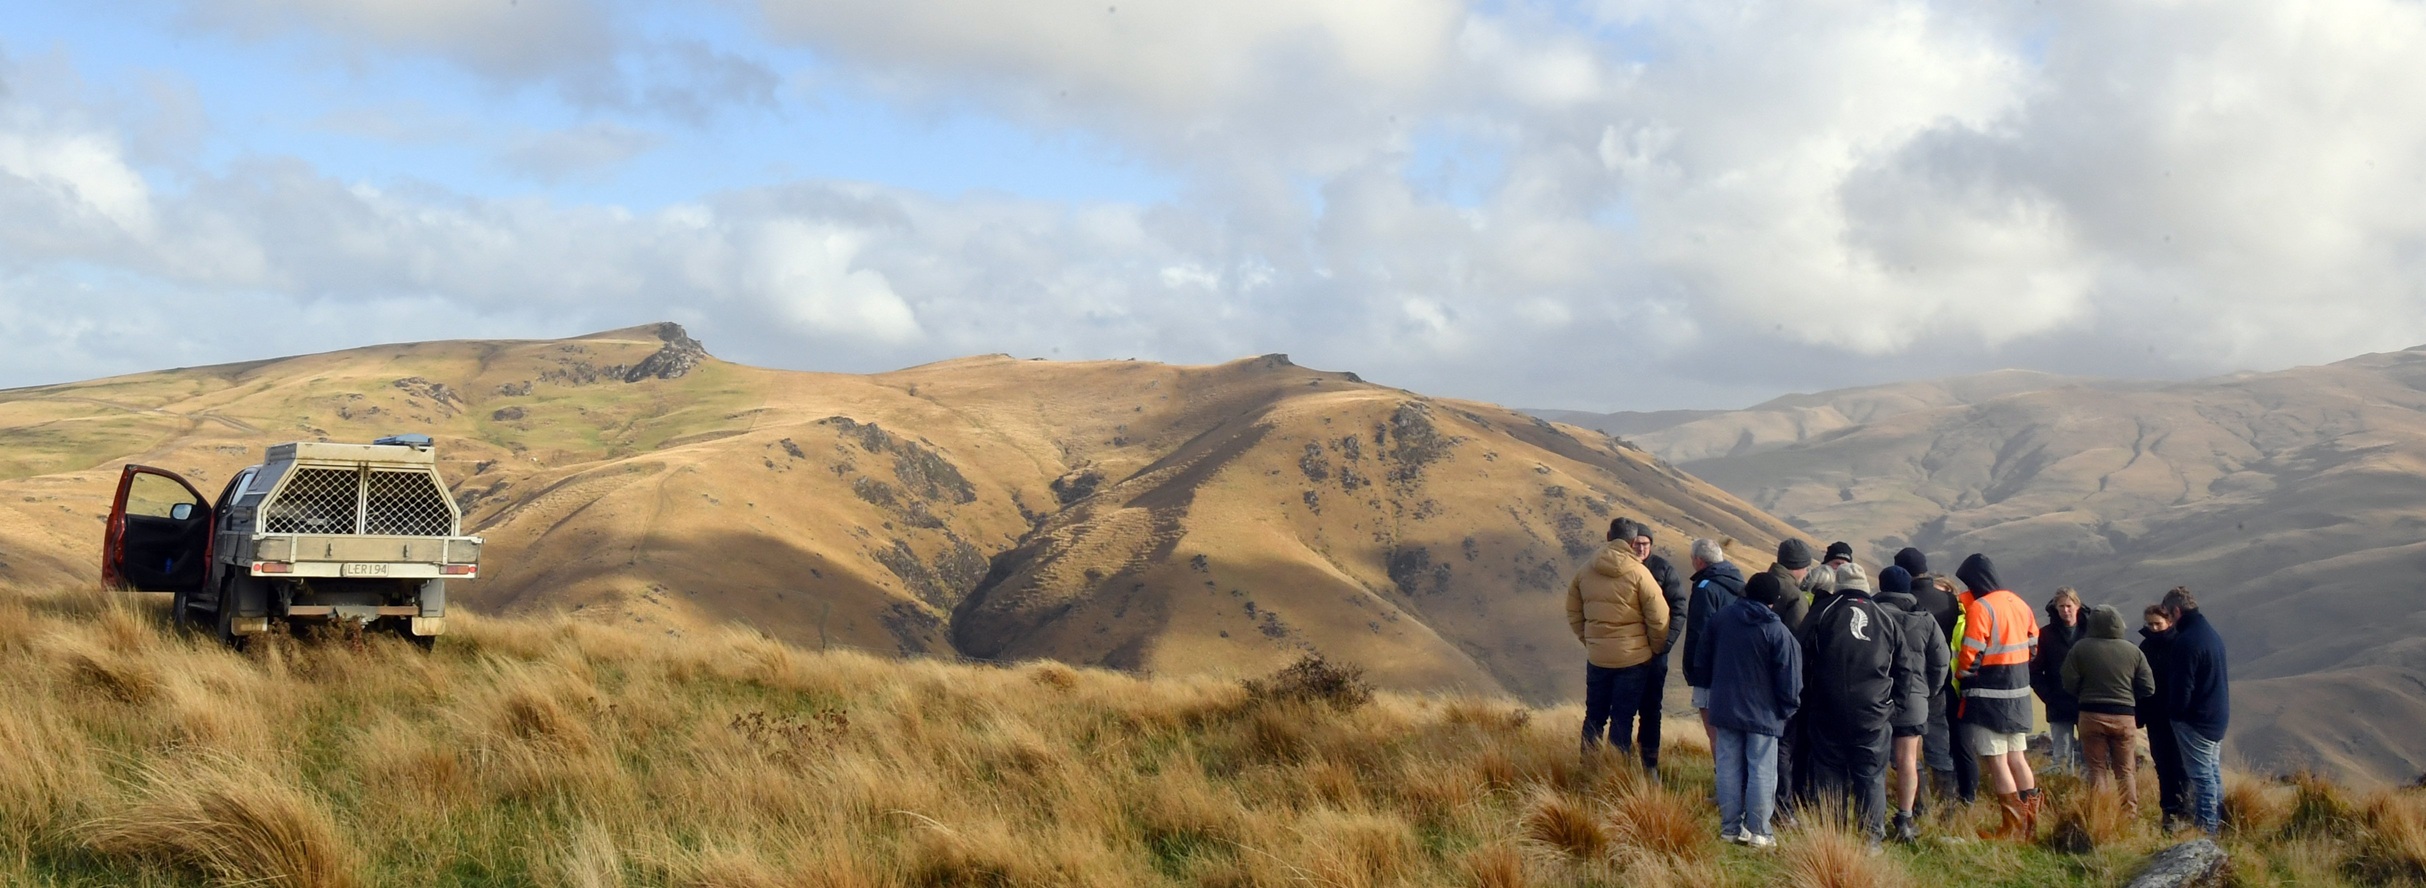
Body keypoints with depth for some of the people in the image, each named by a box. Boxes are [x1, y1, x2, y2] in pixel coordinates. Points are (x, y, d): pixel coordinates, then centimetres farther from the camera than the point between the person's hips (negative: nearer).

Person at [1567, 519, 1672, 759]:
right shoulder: (1638, 573, -13)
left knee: (1594, 716, 15)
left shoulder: (1585, 572, 2)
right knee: (1622, 720, 3)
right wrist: (1657, 648, 3)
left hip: (1596, 657, 4)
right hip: (1633, 658, -4)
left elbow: (1574, 614, 11)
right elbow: (1659, 617, -12)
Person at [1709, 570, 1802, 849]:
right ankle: (1757, 831, 4)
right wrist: (1788, 708, 3)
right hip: (1763, 712, -4)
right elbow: (1788, 679, -12)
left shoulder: (1721, 617, 0)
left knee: (1729, 768, 10)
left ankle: (1730, 827, 13)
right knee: (1761, 771, 3)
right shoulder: (1777, 631, -15)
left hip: (1724, 708, 4)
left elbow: (1709, 659, 12)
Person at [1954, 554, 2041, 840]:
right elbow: (2033, 642, 13)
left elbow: (1970, 656, -18)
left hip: (1989, 696, -8)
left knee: (1996, 762, -2)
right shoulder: (2018, 603, 7)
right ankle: (2030, 823, 18)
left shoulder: (1980, 608, -16)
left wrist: (1960, 675, 0)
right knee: (2017, 758, 15)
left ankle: (2012, 828, -1)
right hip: (2018, 695, 8)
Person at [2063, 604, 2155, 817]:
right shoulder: (2133, 652, -2)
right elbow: (2148, 688, 0)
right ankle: (2130, 815, 8)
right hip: (2124, 716, 1)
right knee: (2126, 770, 10)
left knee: (2097, 768, 6)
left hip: (2091, 716, -1)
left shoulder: (2081, 648, -7)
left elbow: (2069, 683, -6)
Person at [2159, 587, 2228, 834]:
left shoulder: (2187, 642, -21)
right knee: (2213, 771, 18)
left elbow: (2181, 687, -21)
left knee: (2201, 774, -5)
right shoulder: (2212, 634, 9)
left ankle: (2205, 826, -2)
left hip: (2196, 719, -10)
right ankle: (2216, 821, 25)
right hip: (2218, 716, 10)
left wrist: (2174, 712, -6)